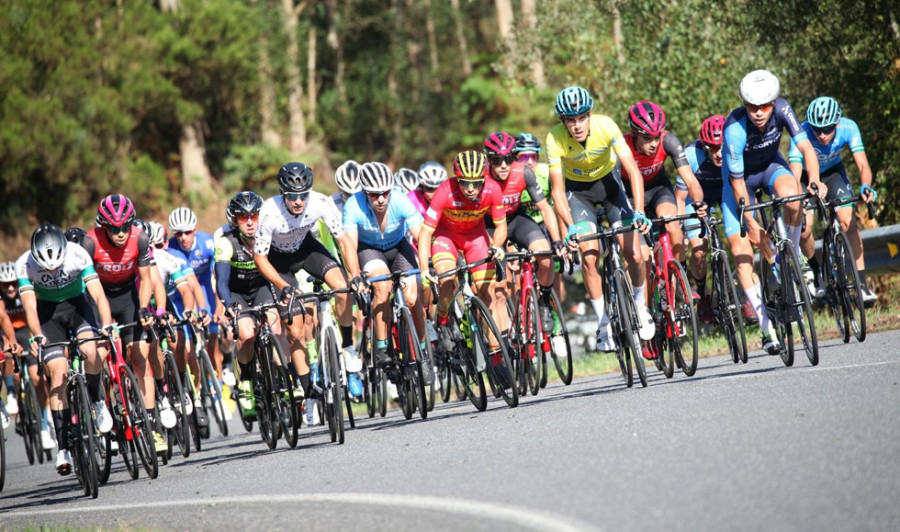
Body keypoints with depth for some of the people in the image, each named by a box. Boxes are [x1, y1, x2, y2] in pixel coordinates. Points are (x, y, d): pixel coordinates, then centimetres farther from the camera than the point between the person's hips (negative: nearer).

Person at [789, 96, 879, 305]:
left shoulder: (848, 128, -30)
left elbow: (862, 164, -35)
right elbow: (794, 173, -42)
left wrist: (865, 186, -55)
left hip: (833, 172, 1)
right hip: (807, 175, -1)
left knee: (849, 223, -18)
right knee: (804, 229, -19)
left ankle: (862, 284, -12)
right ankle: (815, 272, 11)